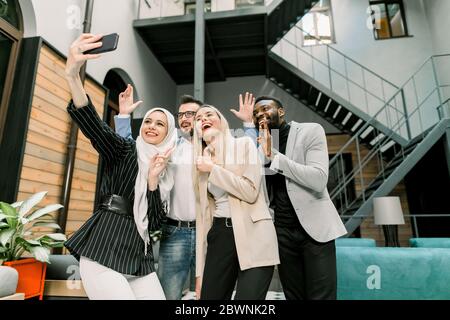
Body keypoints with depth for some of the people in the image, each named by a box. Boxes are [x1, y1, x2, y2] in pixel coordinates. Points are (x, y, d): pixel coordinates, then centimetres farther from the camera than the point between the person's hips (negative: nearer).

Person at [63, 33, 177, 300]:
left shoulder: (167, 172, 11)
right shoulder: (125, 151, 2)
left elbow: (154, 223, 1)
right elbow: (92, 124, -19)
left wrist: (154, 180, -11)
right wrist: (73, 75, -34)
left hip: (139, 255, 5)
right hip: (104, 247, -5)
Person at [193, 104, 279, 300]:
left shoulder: (244, 144, 0)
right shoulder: (202, 159, 12)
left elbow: (250, 191, -14)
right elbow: (203, 212, 11)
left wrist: (213, 168, -8)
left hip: (252, 235, -4)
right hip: (219, 235, 5)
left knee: (248, 295, -6)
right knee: (209, 295, 10)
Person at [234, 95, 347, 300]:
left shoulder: (310, 131, -5)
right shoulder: (259, 143, 8)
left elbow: (318, 180, -19)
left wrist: (273, 156, -22)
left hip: (314, 227, -4)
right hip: (281, 231, 4)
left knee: (321, 296, 0)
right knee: (293, 295, 12)